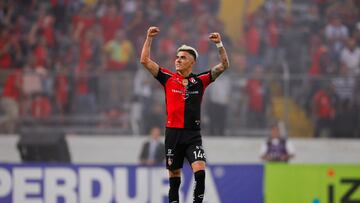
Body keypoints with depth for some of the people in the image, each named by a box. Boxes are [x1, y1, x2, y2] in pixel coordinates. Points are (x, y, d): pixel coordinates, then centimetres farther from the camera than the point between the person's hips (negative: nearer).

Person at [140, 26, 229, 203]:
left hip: (193, 135, -1)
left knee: (200, 171, -18)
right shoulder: (168, 78, 5)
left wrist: (219, 44, -11)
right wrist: (149, 38, -6)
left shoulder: (200, 81, 5)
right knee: (174, 176, 6)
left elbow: (223, 66, 1)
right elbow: (145, 61, 2)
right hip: (173, 134, 1)